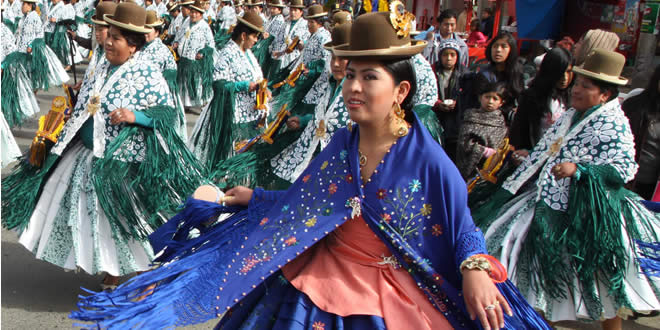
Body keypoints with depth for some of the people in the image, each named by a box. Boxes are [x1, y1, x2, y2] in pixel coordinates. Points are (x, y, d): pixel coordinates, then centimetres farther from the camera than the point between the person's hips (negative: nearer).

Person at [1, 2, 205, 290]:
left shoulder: (147, 74, -13)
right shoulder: (102, 70, 8)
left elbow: (167, 112, -15)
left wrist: (135, 116, -26)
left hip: (125, 164, -7)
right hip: (89, 156, 8)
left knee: (125, 217, 0)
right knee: (93, 213, 13)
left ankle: (146, 275, 20)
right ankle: (111, 273, 30)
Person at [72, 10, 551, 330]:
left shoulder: (430, 161, -18)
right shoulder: (342, 144, -2)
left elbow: (464, 231, -11)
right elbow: (301, 203, 11)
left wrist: (475, 270, -30)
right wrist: (253, 198, 16)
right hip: (322, 279, 5)